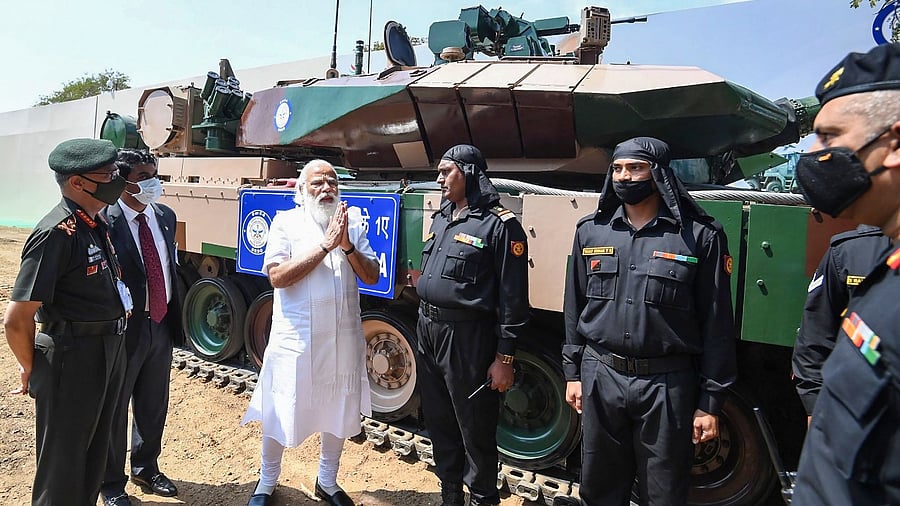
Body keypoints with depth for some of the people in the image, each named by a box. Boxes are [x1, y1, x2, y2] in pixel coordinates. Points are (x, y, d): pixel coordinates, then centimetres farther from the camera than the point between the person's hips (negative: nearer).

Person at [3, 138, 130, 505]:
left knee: (94, 449, 24)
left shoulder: (97, 224, 6)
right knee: (63, 460, 12)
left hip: (109, 349, 8)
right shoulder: (56, 234, -22)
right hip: (73, 356, -8)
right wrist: (31, 369, -5)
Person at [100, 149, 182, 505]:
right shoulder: (104, 220, -16)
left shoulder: (165, 216, 6)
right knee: (114, 410, 13)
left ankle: (146, 469, 43)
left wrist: (175, 317, 10)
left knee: (154, 407, 21)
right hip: (123, 328, -6)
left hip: (162, 325, 6)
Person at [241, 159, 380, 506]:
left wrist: (347, 246, -16)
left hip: (344, 338, 3)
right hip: (296, 338, -3)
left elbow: (372, 276, 0)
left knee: (339, 412, 16)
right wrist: (325, 246, -20)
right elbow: (277, 276, -16)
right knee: (280, 412, 10)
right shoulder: (286, 222, -3)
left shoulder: (352, 222, 5)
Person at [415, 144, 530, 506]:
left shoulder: (499, 224, -11)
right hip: (428, 330, 8)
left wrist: (505, 357, -14)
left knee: (475, 428, 5)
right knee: (438, 421, 19)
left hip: (466, 337, -8)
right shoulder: (441, 218, 13)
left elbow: (513, 298, -13)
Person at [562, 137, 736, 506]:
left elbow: (717, 324, -4)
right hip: (600, 377, 3)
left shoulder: (700, 236, -6)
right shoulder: (591, 230, 4)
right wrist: (573, 372, 9)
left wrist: (710, 402, -4)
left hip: (667, 383, -3)